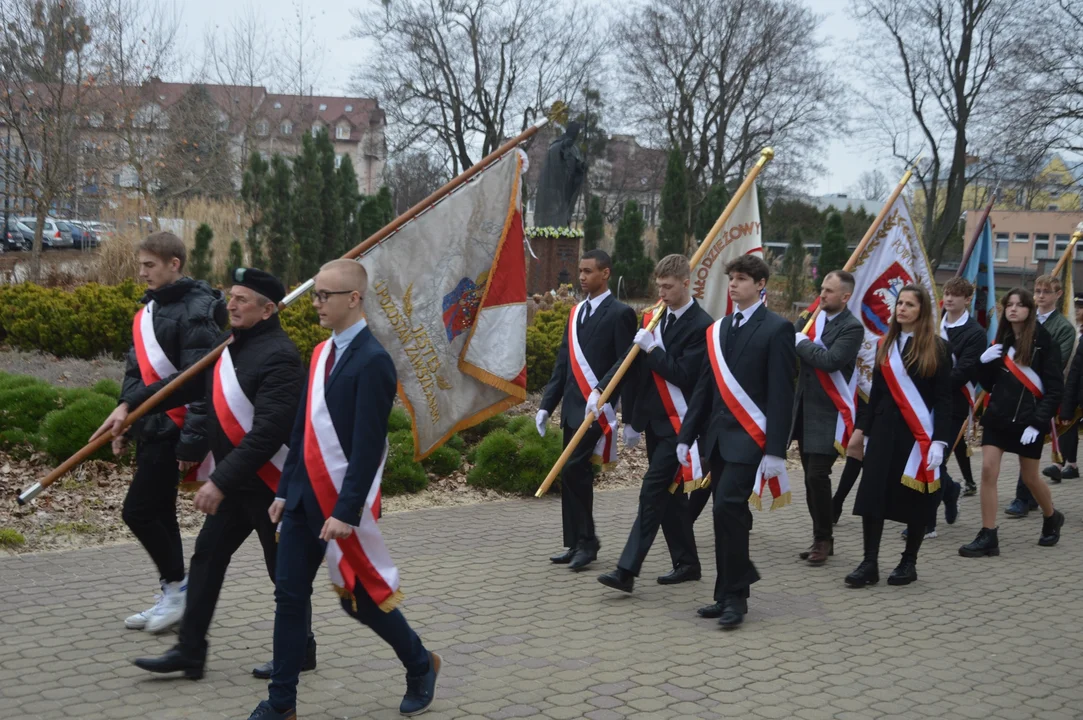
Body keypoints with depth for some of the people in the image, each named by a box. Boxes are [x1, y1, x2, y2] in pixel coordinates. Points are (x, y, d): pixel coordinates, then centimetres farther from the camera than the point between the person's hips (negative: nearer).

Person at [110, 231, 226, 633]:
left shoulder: (195, 312, -15)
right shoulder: (149, 309, 14)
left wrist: (192, 442, -22)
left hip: (171, 430, -9)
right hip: (150, 429, 9)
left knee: (138, 511, -7)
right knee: (159, 513, 12)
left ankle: (178, 585, 9)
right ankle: (173, 598, 21)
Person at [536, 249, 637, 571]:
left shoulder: (619, 314, -7)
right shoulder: (576, 312, 15)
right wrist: (546, 405, 11)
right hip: (573, 408, 8)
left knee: (574, 471, -12)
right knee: (576, 475, 10)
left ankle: (586, 541, 1)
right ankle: (576, 544, 17)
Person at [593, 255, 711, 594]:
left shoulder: (701, 325, -13)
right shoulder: (654, 317, 10)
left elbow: (683, 374, -19)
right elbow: (631, 363, 9)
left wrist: (651, 348, -18)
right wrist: (600, 390, 0)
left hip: (677, 423, -8)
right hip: (653, 420, 8)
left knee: (653, 492, -11)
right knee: (669, 493, 14)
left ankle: (627, 570, -13)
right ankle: (686, 563, 24)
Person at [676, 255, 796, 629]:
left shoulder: (776, 330, -5)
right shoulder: (718, 330, 14)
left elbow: (781, 394, -10)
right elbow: (705, 386, 16)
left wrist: (775, 450, -15)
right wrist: (686, 436, 10)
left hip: (749, 438, -7)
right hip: (718, 437, 7)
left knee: (729, 507, -17)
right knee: (728, 514, 11)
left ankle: (735, 596, -8)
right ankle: (729, 594, 20)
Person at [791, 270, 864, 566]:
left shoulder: (852, 328, -10)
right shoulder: (811, 319, 11)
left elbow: (830, 360, -24)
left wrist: (802, 341, -12)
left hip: (829, 414, -7)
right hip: (805, 410, 7)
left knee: (817, 476, -12)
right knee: (811, 477, 11)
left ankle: (824, 538, 3)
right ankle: (820, 538, 21)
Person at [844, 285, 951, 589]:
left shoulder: (936, 348, -3)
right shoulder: (885, 344, 9)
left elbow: (943, 399, -6)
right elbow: (876, 392, 11)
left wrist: (939, 440, -13)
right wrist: (867, 432, 9)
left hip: (919, 434, -4)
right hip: (884, 429, 4)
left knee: (916, 499, 5)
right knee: (873, 494, -3)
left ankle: (909, 563, 16)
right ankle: (870, 563, 1)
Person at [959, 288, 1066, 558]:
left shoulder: (1044, 342, -7)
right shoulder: (1001, 341, 8)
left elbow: (1055, 388, -10)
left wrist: (1038, 422, -17)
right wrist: (984, 363, -7)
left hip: (1028, 419, -4)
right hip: (997, 416, 4)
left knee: (1029, 476, 9)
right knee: (988, 470, -7)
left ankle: (1052, 518, 38)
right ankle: (988, 537, -4)